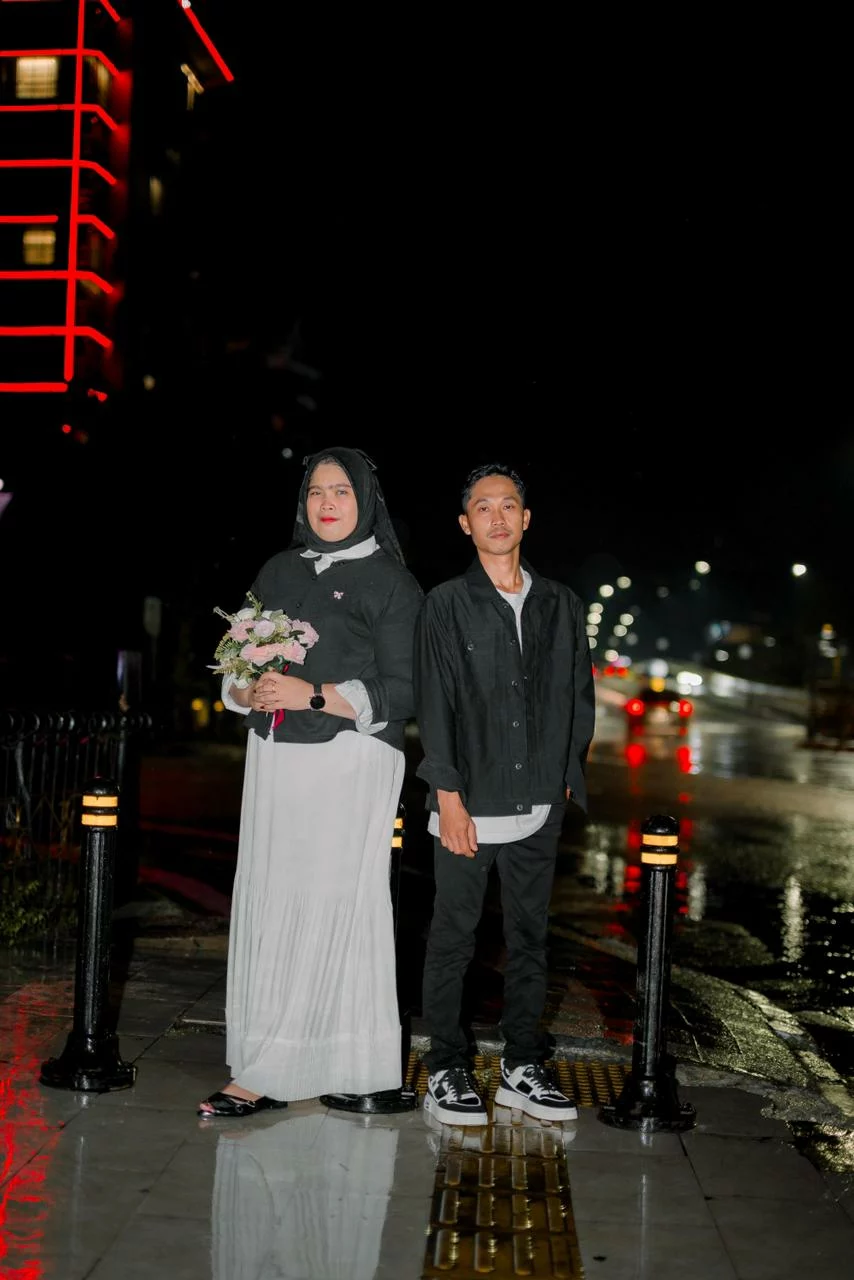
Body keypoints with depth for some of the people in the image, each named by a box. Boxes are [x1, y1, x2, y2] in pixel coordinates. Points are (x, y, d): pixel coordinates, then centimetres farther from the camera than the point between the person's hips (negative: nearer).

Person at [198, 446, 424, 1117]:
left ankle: (353, 1069, 0)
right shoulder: (279, 571, 17)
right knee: (267, 906, 3)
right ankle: (264, 1069, 8)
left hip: (349, 763, -5)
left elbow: (401, 693, -6)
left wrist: (313, 695, -16)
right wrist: (248, 691, -6)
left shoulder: (390, 582, 0)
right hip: (274, 759, 5)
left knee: (332, 905, -6)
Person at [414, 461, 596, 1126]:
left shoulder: (561, 604, 10)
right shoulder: (447, 603, 0)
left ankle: (525, 1067, 19)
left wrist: (568, 777, 9)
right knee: (453, 939, 4)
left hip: (539, 804, 3)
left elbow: (579, 697, 14)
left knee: (530, 938, 10)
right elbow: (434, 705, -4)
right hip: (469, 804, -3)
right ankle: (447, 1070, 14)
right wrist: (448, 796, -10)